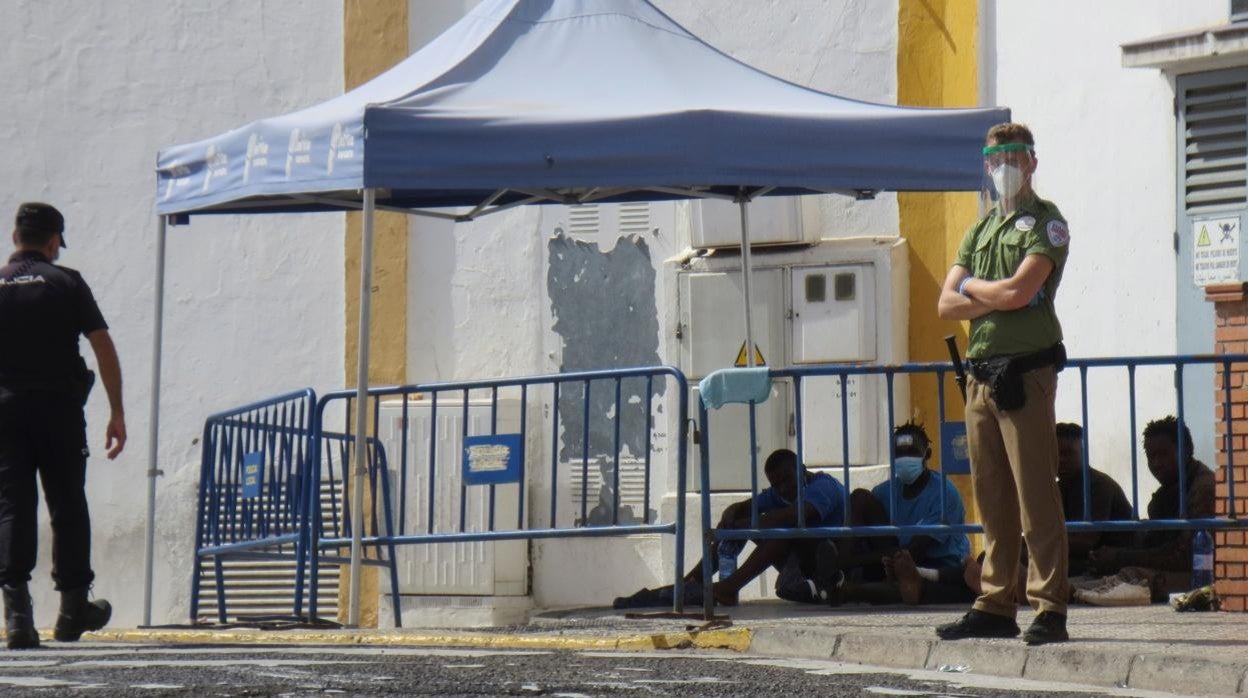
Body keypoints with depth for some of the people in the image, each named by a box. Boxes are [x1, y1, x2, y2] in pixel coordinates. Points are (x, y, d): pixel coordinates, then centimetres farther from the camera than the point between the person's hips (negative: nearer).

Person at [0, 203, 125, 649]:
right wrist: (117, 412, 1)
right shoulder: (67, 283, 2)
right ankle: (73, 609, 20)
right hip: (60, 409, -1)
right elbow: (103, 348, -3)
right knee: (68, 507, 11)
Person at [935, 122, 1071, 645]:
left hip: (1025, 371, -7)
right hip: (981, 372, 7)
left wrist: (973, 286, 2)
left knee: (1035, 493, -9)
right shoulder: (980, 230, 20)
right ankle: (996, 606, 13)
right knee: (991, 498, 9)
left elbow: (1019, 290, -16)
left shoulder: (1045, 223, -1)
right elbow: (947, 305, 11)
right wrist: (997, 298, -5)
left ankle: (1050, 608, -8)